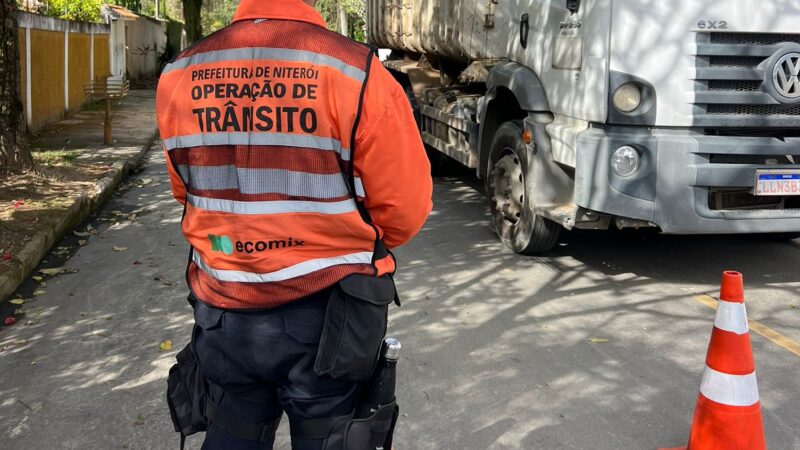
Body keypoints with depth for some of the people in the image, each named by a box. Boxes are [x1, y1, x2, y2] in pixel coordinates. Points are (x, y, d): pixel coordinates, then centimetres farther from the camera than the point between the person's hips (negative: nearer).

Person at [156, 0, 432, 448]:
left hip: (222, 314, 4)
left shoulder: (179, 77, -3)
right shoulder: (358, 74, -18)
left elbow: (187, 193, 10)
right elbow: (404, 209, -11)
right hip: (325, 317, -4)